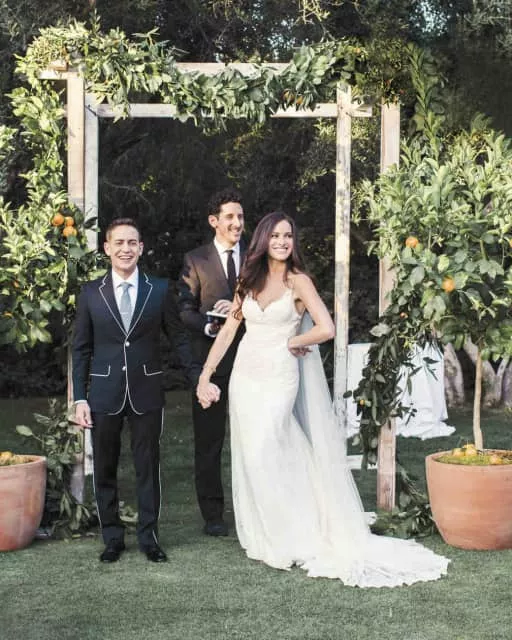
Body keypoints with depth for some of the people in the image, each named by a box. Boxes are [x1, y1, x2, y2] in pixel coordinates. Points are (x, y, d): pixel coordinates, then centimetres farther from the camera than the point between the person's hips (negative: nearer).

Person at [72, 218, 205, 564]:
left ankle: (149, 536, 20)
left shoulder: (160, 290, 1)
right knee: (105, 469, 8)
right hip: (105, 394, 1)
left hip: (147, 392, 0)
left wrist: (199, 379, -1)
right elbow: (81, 349, 4)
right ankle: (112, 537, 21)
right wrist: (80, 398, -1)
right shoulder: (91, 293, 3)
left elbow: (180, 338, 5)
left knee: (148, 467, 7)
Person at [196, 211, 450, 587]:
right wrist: (206, 375, 3)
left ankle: (287, 541, 6)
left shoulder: (298, 281, -6)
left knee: (265, 457, -9)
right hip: (245, 376, 5)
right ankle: (260, 536, 21)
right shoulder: (249, 281, 9)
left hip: (279, 377, -5)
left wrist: (291, 342, -3)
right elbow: (229, 330, 8)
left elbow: (326, 329, -17)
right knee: (248, 459, 8)